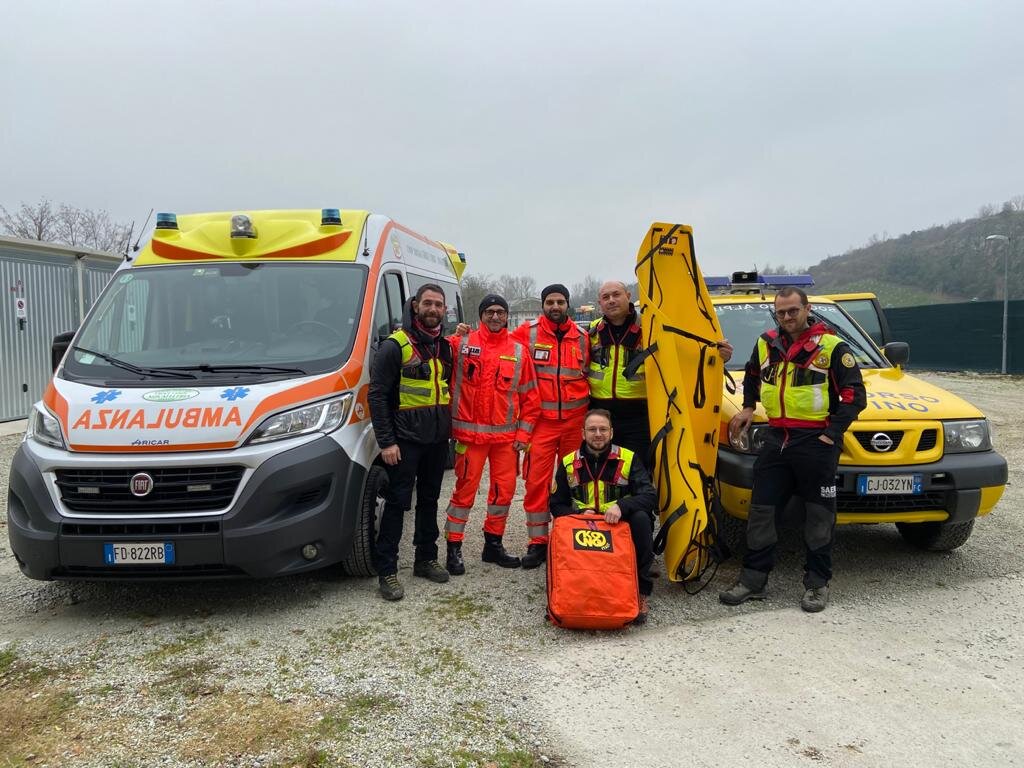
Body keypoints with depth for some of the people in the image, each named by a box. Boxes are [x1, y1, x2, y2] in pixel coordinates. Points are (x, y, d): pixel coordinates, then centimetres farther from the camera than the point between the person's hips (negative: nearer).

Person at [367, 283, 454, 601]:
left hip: (437, 439, 7)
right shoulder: (395, 345, -10)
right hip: (405, 440, -6)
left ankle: (426, 559, 27)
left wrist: (448, 429, 11)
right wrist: (386, 442, -16)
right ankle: (387, 571, 4)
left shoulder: (444, 346, 11)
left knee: (429, 500, 15)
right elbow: (376, 395, -12)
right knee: (397, 503, -4)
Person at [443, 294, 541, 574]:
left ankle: (493, 544, 25)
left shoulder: (518, 351, 6)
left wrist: (523, 432, 3)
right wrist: (449, 425, -8)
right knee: (465, 489, 0)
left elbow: (530, 396, 8)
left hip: (506, 435, 3)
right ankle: (454, 548, 12)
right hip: (469, 433, -3)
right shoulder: (462, 344, -1)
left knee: (504, 490, 9)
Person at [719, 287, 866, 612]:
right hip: (777, 438, 5)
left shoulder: (832, 347, -7)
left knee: (818, 515, 5)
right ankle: (753, 579, 15)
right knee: (761, 509, 5)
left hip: (816, 442, -5)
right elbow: (752, 376, 29)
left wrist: (831, 434, -14)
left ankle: (817, 583, 18)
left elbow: (854, 395, -8)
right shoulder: (766, 344, 9)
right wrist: (748, 408, 16)